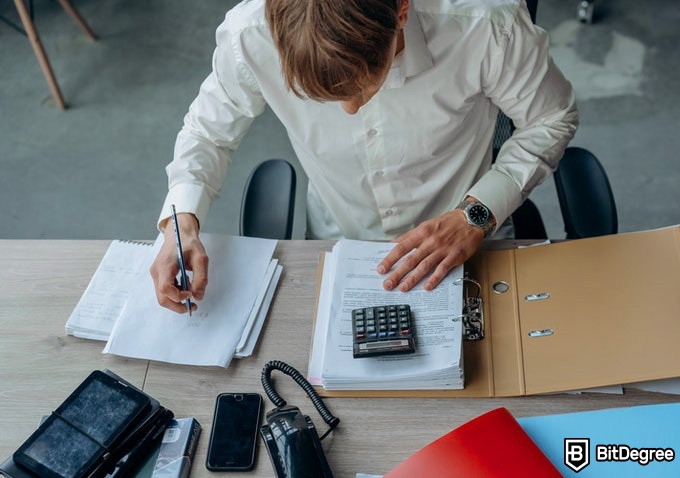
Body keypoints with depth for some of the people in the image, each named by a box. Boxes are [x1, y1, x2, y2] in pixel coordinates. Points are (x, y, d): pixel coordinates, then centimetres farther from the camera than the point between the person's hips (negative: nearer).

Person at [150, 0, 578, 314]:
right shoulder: (250, 36, -24)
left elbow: (553, 120, -8)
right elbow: (209, 130, -3)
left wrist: (476, 215, -20)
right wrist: (182, 221, -20)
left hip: (465, 249, 0)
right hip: (338, 253, 1)